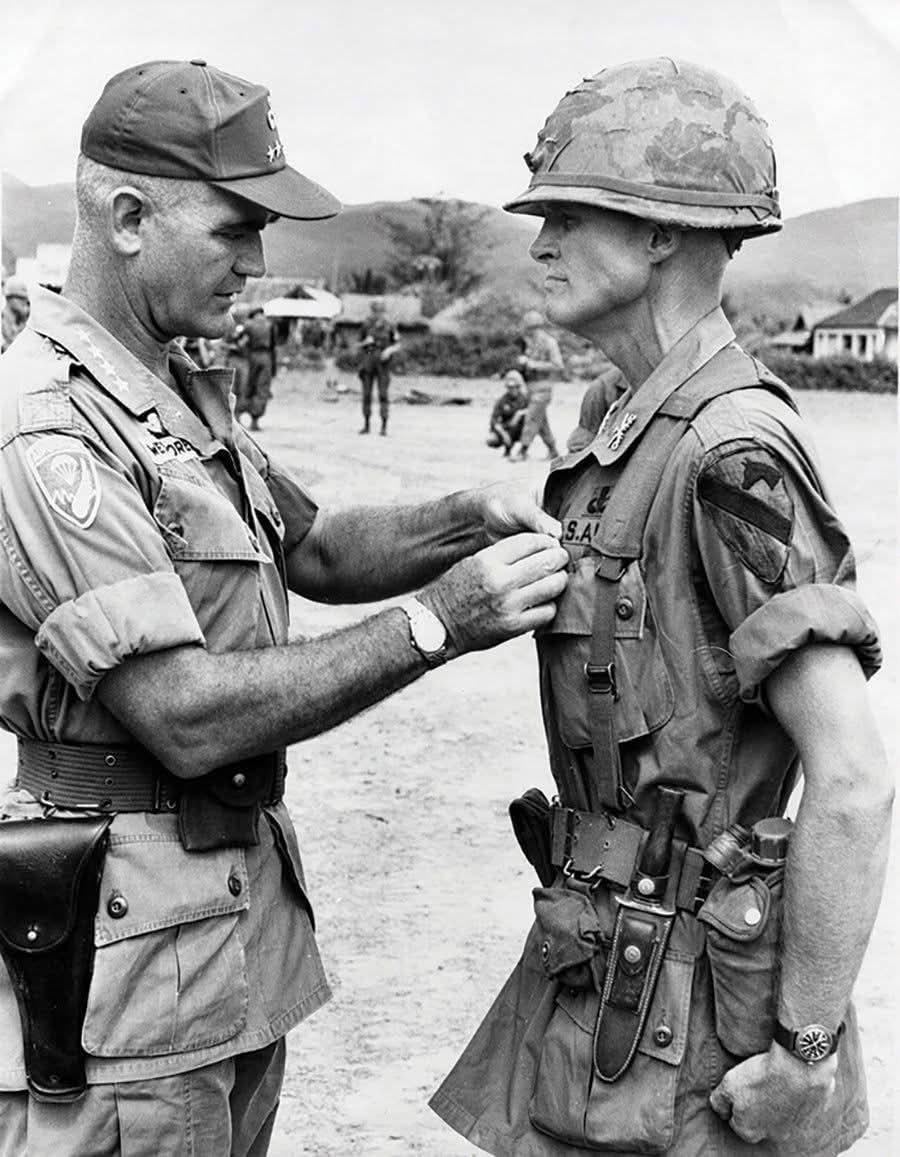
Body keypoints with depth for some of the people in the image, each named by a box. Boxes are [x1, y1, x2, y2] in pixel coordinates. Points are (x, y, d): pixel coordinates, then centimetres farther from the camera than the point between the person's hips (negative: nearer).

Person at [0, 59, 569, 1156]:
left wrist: (466, 522, -1)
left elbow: (317, 552, 18)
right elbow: (189, 720, -25)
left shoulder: (186, 396, 11)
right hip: (121, 941, -9)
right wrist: (437, 622, -23)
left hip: (241, 900, 9)